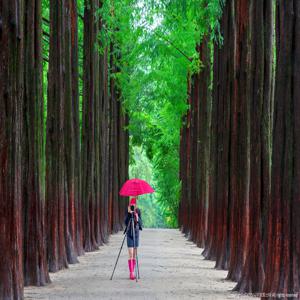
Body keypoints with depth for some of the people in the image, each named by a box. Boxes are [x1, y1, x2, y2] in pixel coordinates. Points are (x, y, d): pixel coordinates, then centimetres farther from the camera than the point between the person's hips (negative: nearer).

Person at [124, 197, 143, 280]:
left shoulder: (138, 211, 2)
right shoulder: (127, 212, -6)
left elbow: (141, 223, 3)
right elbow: (126, 223, -15)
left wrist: (137, 219, -17)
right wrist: (129, 213, -25)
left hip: (136, 233, 4)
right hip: (129, 233, -4)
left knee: (134, 254, 7)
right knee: (130, 254, -11)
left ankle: (133, 272, 13)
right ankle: (131, 273, -14)